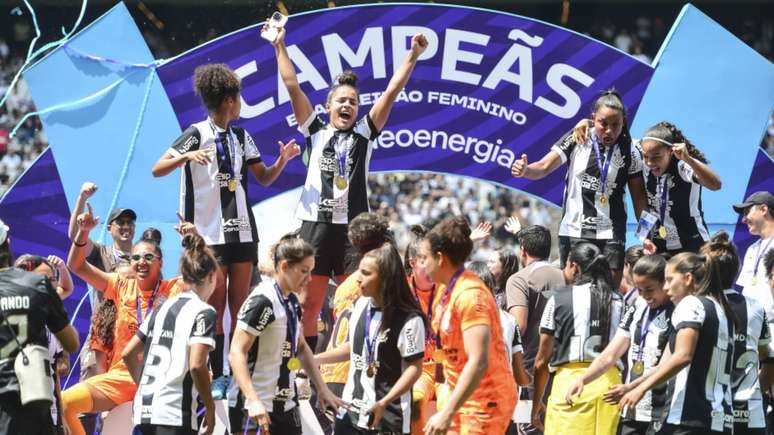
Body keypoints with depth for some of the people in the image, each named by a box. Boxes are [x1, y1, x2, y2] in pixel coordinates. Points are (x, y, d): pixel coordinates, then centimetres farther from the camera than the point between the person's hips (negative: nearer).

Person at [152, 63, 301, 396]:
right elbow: (157, 170, -9)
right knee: (215, 305, -5)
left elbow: (264, 178, 15)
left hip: (241, 231, 5)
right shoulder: (197, 134, -5)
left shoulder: (241, 137, 13)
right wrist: (187, 156, -26)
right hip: (209, 233, -5)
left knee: (240, 305, 4)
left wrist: (283, 160, -4)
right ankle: (218, 377, -2)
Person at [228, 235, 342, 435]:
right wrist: (253, 401, -30)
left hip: (285, 407, 9)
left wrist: (322, 389, 21)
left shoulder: (292, 301, 11)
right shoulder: (262, 301, -15)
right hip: (256, 409, -9)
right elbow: (236, 353, -20)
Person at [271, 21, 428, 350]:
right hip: (315, 224, 0)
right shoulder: (315, 132, 9)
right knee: (307, 304, 1)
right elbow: (292, 86, 6)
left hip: (353, 227, 0)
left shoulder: (364, 134, 9)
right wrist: (280, 47, 3)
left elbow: (391, 92, 3)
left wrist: (413, 56, -4)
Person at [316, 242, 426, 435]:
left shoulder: (409, 319, -18)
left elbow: (415, 367, -17)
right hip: (350, 411, 7)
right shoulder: (361, 305, 5)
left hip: (387, 417, -7)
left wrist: (384, 403, -24)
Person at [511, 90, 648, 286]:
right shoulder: (577, 139, -3)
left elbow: (639, 196, 2)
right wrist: (525, 170, -28)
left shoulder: (629, 152, -2)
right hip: (574, 231, 0)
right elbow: (544, 167, -6)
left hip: (610, 233, 0)